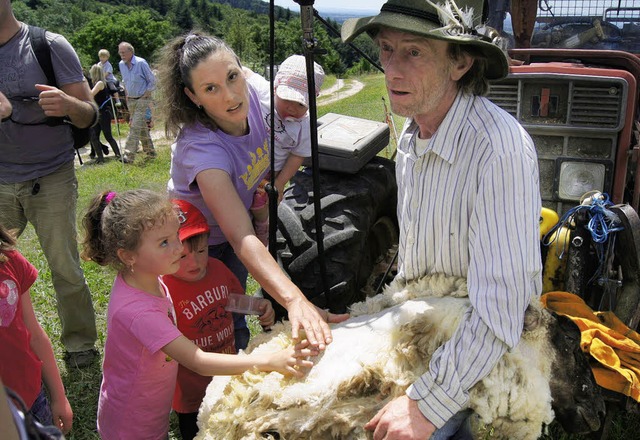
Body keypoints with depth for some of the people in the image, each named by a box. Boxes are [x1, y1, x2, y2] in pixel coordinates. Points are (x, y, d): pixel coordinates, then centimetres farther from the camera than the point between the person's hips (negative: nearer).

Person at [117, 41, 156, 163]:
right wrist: (127, 93, 14)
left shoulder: (141, 63, -15)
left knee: (135, 126, -14)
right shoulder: (121, 64, 5)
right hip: (130, 99, 7)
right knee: (141, 126, 13)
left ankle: (129, 155, -18)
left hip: (142, 99, -7)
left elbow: (152, 80, -8)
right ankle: (150, 151, 25)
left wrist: (146, 93, -10)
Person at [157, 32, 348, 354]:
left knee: (235, 322, 20)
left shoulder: (251, 95, -22)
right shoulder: (200, 148, -40)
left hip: (230, 234, 6)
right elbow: (242, 238, -49)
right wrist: (294, 300, -60)